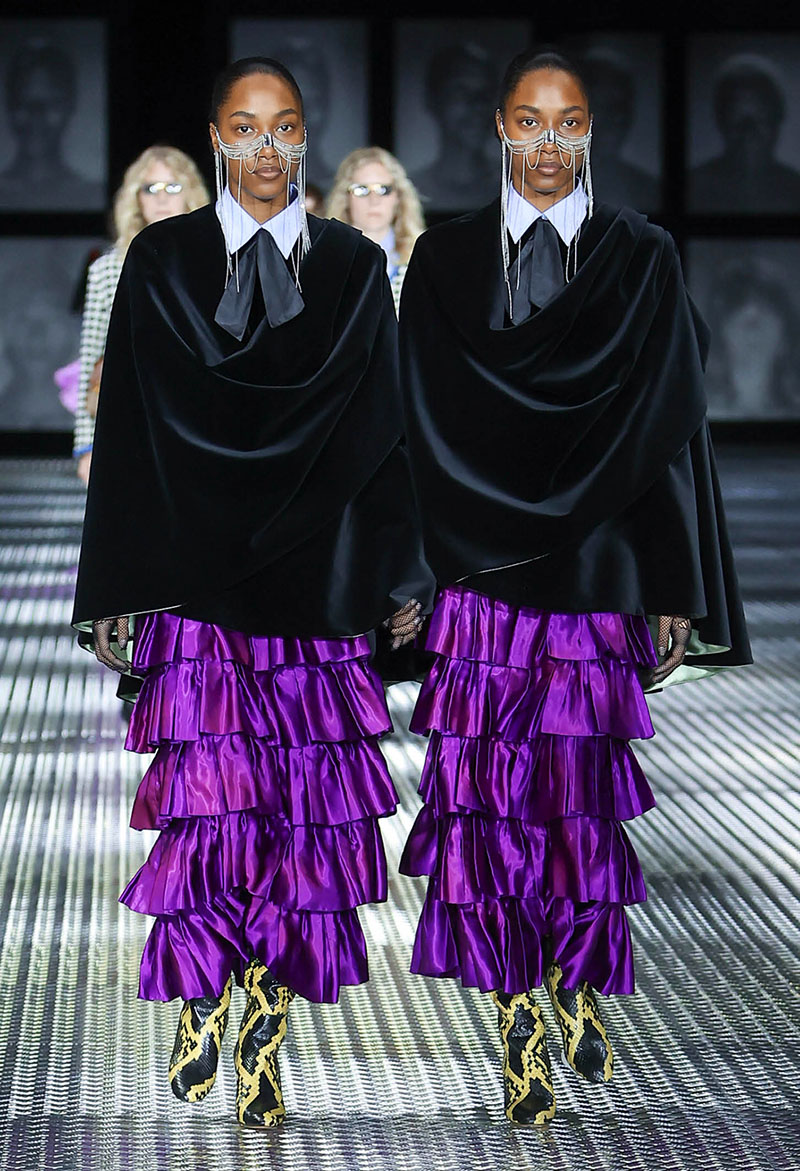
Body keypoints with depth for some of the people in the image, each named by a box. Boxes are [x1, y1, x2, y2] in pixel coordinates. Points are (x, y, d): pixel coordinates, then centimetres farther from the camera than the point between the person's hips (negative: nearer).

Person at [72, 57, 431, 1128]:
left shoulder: (355, 267, 9)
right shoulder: (162, 262, 5)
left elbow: (381, 427, 10)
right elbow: (127, 427, 4)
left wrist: (399, 579, 5)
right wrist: (114, 593, 1)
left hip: (316, 583, 1)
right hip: (196, 577, -1)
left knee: (300, 812, -2)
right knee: (209, 802, -8)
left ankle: (268, 1035, 5)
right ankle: (201, 1013, 8)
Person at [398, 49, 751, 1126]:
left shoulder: (642, 258, 5)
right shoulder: (446, 260, 7)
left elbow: (668, 425, 3)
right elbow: (432, 427, 4)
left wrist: (673, 594, -2)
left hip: (598, 576, 0)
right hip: (480, 580, 0)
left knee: (582, 790, 0)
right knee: (490, 796, -4)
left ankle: (580, 986, 21)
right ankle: (520, 1027, 2)